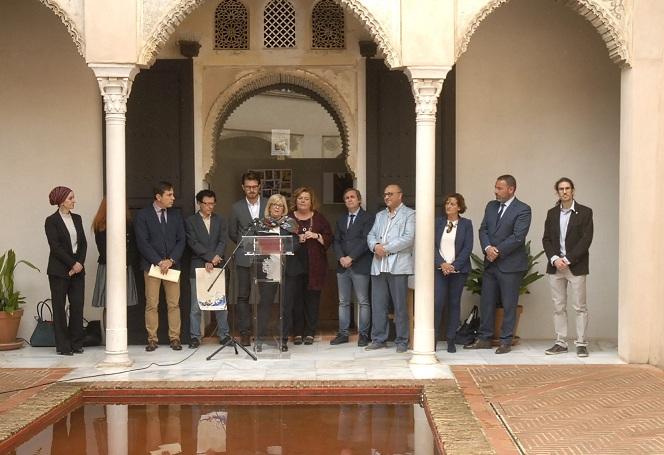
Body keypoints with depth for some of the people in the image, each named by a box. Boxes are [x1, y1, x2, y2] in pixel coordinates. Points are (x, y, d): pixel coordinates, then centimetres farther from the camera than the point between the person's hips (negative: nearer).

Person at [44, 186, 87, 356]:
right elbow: (55, 246, -12)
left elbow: (83, 243, 8)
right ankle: (63, 346, 7)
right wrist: (72, 264, -13)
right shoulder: (52, 221, -5)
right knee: (59, 307, 1)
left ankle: (76, 343, 11)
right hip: (59, 270, -5)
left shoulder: (77, 218, 12)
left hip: (78, 269, 5)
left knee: (77, 306, 2)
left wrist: (80, 263, -5)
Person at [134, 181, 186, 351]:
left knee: (174, 304, 1)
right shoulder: (142, 215, 0)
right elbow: (142, 242, -6)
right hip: (151, 265, -3)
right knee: (151, 304, -1)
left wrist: (171, 260, -7)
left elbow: (181, 240, 8)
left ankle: (174, 338, 7)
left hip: (172, 264, 3)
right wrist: (159, 261, -12)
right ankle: (152, 339, 6)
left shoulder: (176, 215, 12)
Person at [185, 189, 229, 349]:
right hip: (198, 267, -2)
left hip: (217, 266, 2)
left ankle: (224, 334, 12)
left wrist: (212, 261, -11)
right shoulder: (190, 222, 4)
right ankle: (195, 336, 7)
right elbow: (194, 244, -7)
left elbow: (222, 242, 3)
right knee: (196, 305, -1)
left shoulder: (220, 220, 12)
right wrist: (211, 257, -15)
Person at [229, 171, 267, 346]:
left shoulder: (269, 205, 5)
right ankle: (245, 332, 6)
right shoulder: (237, 207, 6)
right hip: (244, 258, 0)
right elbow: (232, 232, 12)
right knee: (243, 296, 1)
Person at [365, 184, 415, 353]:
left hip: (398, 266, -5)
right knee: (378, 305, 6)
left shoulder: (409, 214, 3)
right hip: (378, 266, 5)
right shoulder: (380, 215, 22)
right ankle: (379, 339, 14)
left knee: (400, 306, -1)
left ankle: (402, 341, 7)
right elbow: (371, 235, 15)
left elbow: (408, 238, -9)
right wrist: (375, 245, -8)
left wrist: (386, 248, -13)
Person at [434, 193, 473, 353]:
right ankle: (433, 338, -3)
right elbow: (433, 245, 3)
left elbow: (468, 248, -3)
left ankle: (451, 340, 10)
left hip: (458, 269, -1)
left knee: (454, 303, 3)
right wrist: (442, 263, -11)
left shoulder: (466, 224, 3)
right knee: (437, 302, -9)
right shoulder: (438, 222, 8)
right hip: (439, 268, 1)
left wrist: (454, 265, -12)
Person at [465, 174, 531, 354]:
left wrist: (498, 252, -14)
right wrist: (487, 248, -10)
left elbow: (517, 237, -16)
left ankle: (506, 341, 9)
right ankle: (484, 339, 18)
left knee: (509, 304, 2)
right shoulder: (491, 206, 13)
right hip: (490, 264, 6)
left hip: (510, 264, -6)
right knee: (486, 302, 9)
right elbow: (483, 230, 8)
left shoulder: (522, 210, -8)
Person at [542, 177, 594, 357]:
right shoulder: (552, 213, 12)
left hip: (576, 266, -4)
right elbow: (546, 239, 8)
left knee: (580, 306, -2)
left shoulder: (585, 212, 0)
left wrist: (567, 259, -14)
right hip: (555, 266, 4)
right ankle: (561, 342, 12)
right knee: (558, 307, 6)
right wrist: (554, 259, -9)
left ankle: (581, 343, 3)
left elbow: (586, 239, -8)